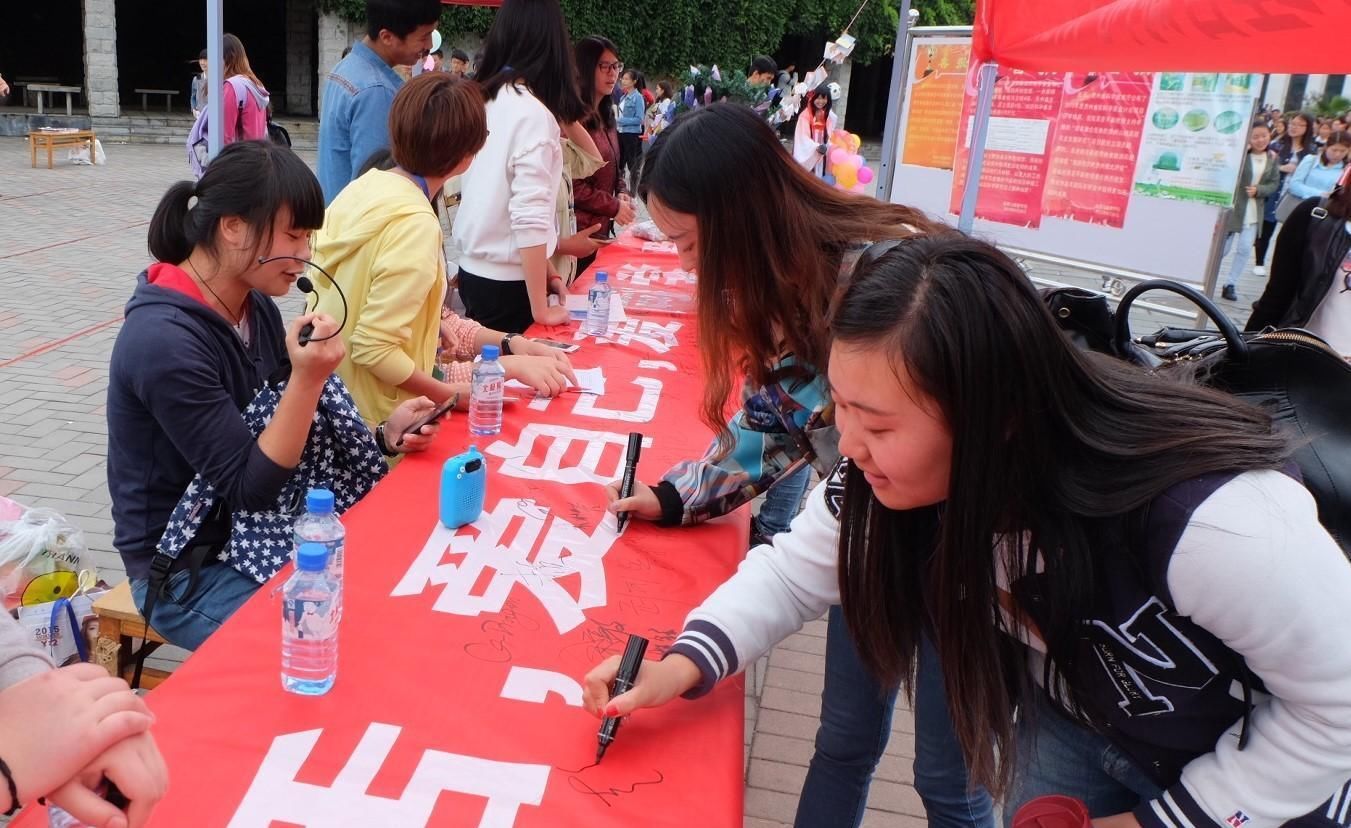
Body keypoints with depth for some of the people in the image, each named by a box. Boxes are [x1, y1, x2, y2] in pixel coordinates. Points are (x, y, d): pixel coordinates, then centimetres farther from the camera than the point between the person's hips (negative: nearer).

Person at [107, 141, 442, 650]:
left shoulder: (254, 306, -1)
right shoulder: (164, 341, -26)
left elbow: (284, 433, 7)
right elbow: (249, 488, -23)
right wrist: (309, 379, -32)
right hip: (187, 572, -7)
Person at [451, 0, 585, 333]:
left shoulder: (483, 99, 6)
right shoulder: (533, 112, -16)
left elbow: (493, 197, 8)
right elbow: (530, 218, -22)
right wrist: (541, 308, -17)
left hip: (475, 269, 7)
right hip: (506, 281, -7)